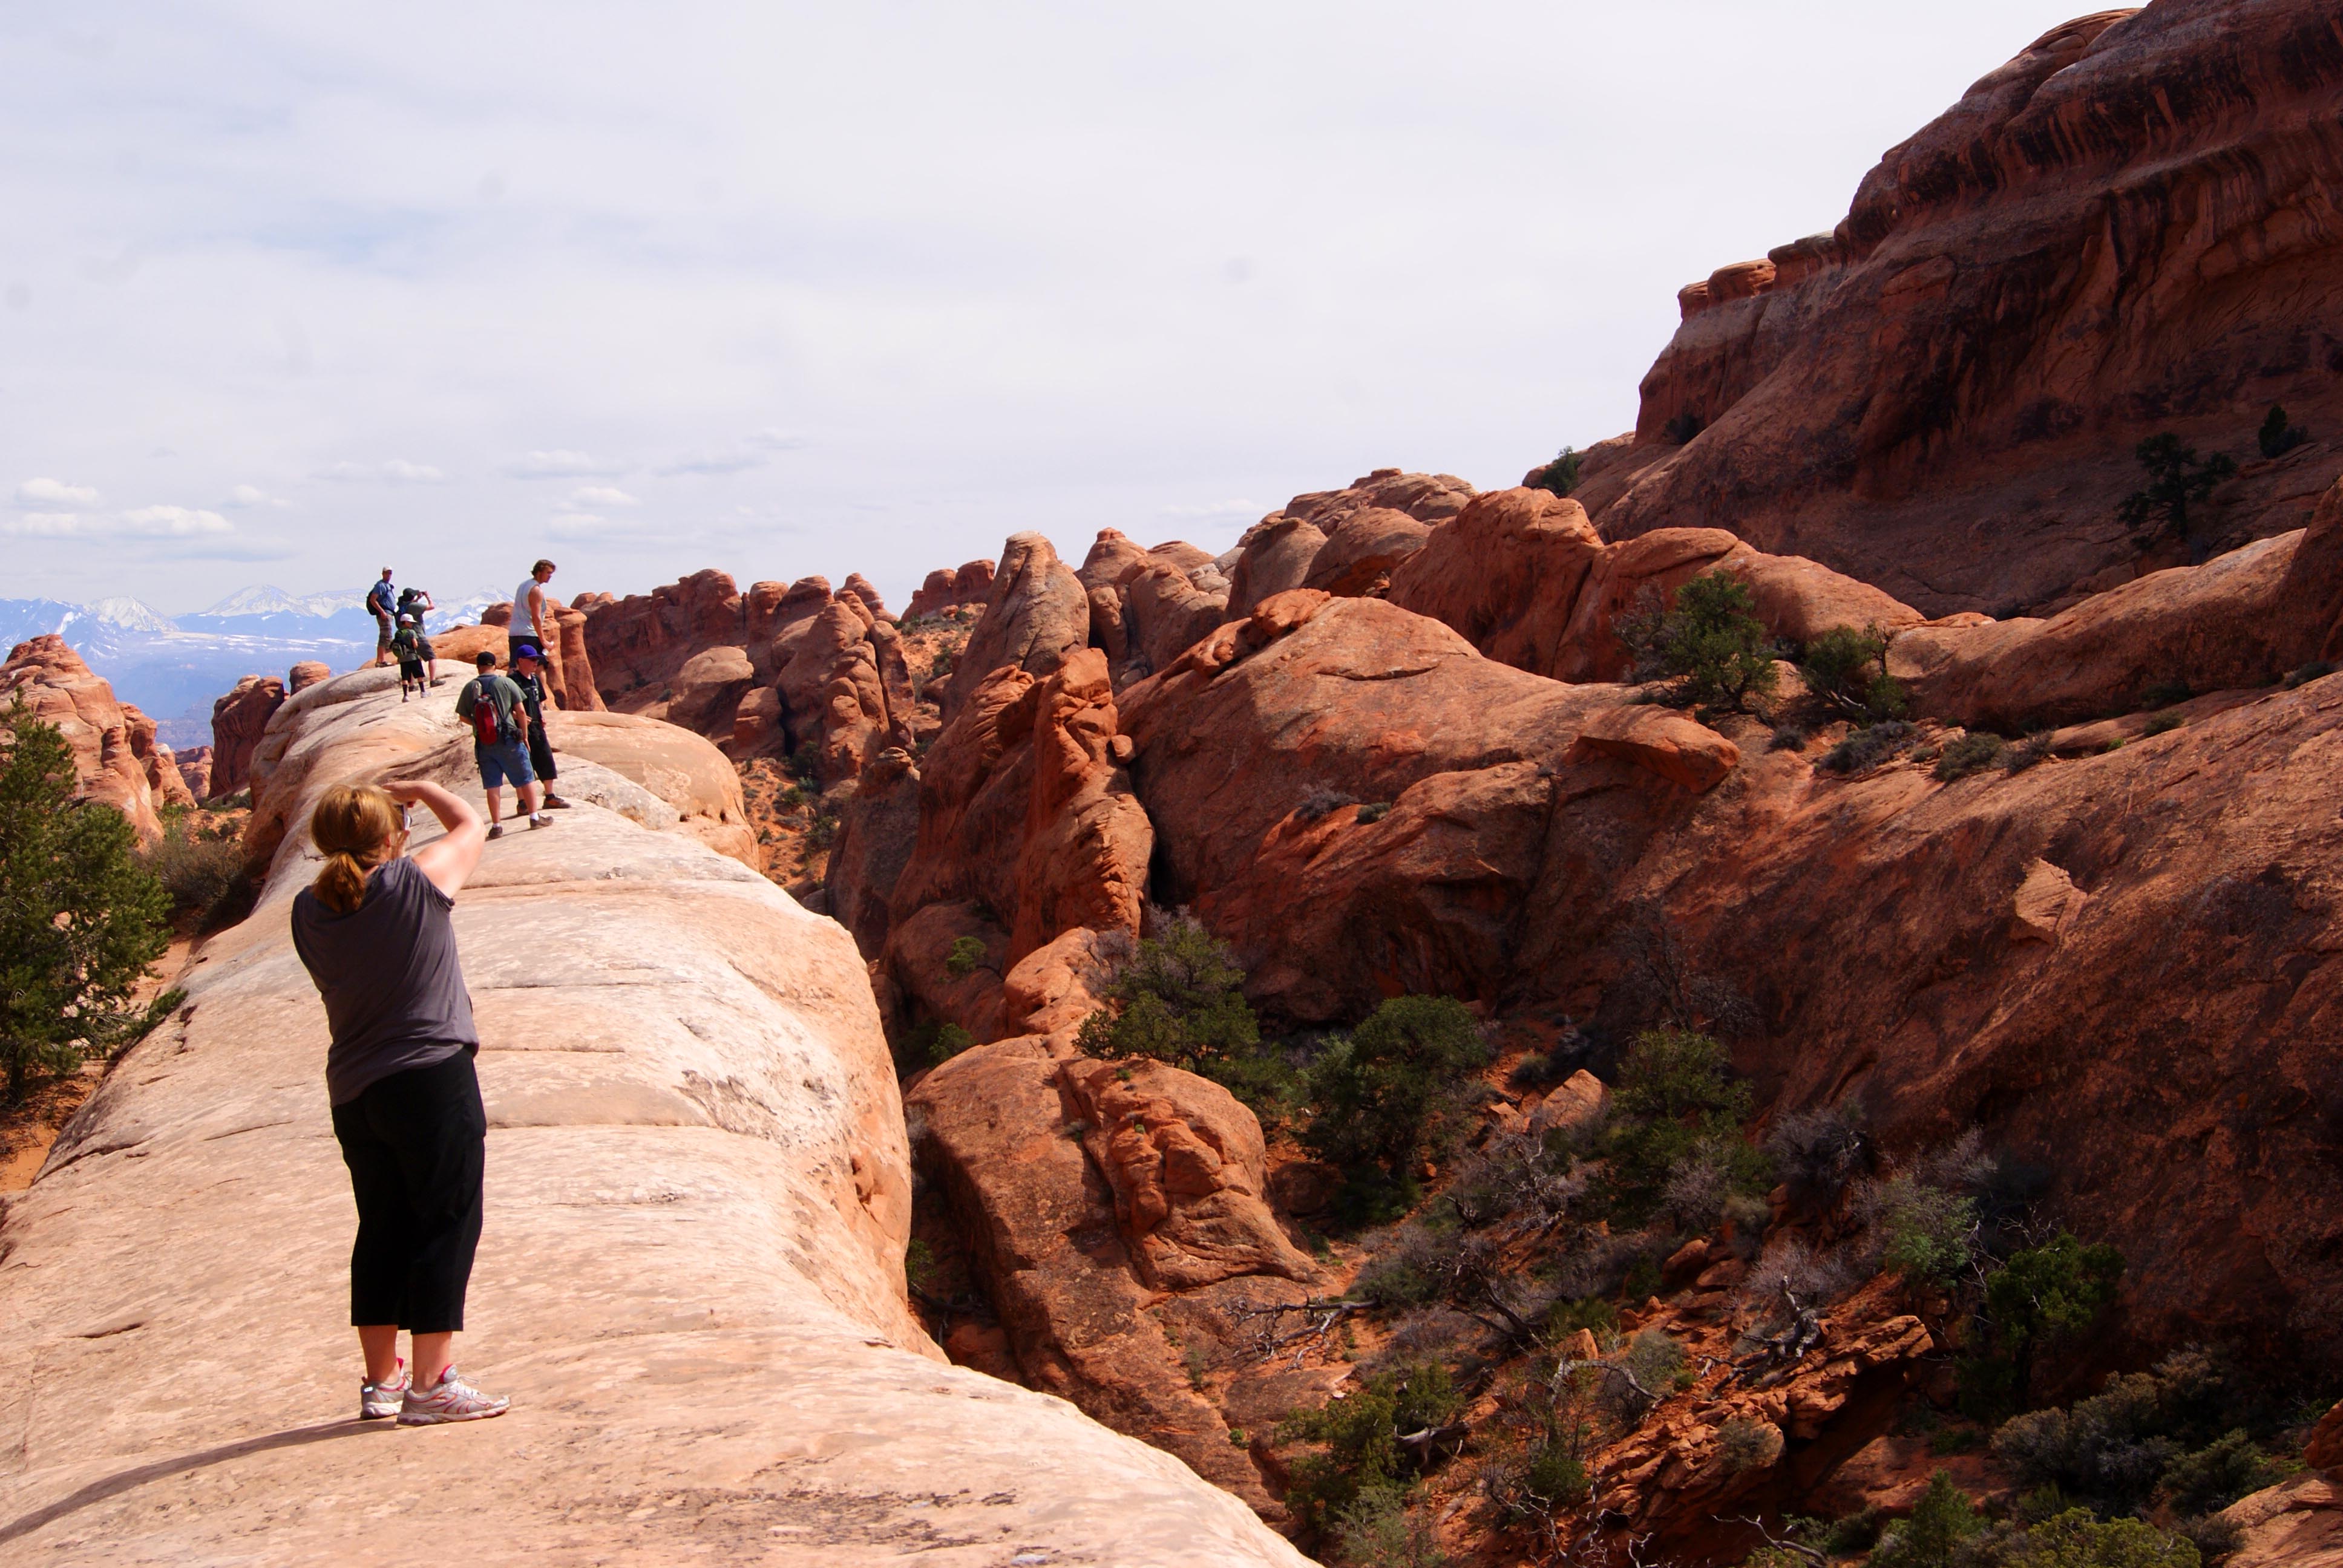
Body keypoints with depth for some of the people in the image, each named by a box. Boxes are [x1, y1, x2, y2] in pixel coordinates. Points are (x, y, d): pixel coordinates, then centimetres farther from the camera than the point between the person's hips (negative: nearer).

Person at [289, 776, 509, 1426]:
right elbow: (470, 824, 5)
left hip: (353, 1093, 6)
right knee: (447, 1225, 0)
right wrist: (419, 789, 21)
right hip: (433, 1078, -6)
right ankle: (430, 1384, 0)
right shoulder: (418, 881, -11)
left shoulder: (310, 909, 3)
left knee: (383, 1229, 15)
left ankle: (381, 1379, 24)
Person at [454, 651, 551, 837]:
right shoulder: (506, 683, -5)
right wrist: (525, 736, 5)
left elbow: (463, 716, 3)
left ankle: (496, 825, 7)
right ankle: (535, 817, 14)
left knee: (492, 785, 6)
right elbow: (521, 712, -5)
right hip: (509, 740, -2)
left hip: (484, 745, 2)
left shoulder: (469, 688, -1)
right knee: (526, 779, 10)